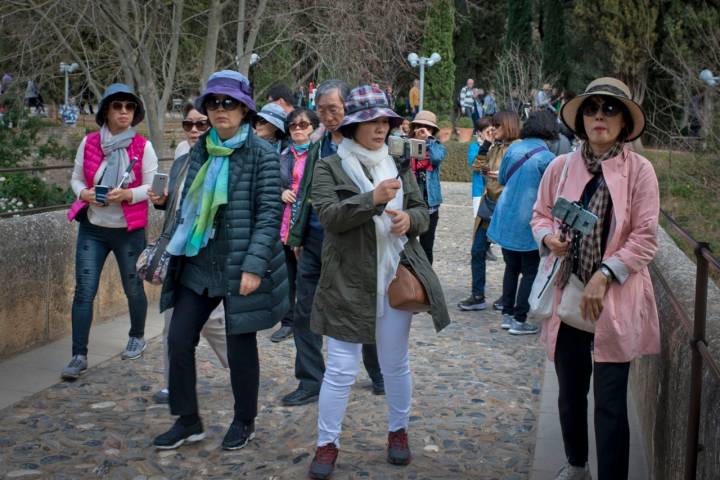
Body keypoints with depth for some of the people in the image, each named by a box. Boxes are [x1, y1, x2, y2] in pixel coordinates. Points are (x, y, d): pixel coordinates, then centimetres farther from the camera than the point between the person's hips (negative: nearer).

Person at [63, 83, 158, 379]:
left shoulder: (143, 146, -6)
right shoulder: (88, 143, 0)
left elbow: (152, 187, -6)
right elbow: (76, 178, 8)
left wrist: (127, 194, -23)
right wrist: (84, 194, -14)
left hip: (129, 230, -1)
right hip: (92, 228, 2)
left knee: (133, 287, 12)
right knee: (84, 290, -5)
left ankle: (137, 338, 37)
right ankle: (79, 356, -1)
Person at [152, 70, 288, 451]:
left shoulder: (262, 155, -9)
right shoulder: (200, 150, 8)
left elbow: (270, 214, -14)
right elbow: (187, 205, 15)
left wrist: (254, 266, -20)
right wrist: (174, 251, 13)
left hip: (239, 268, -5)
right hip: (198, 264, 6)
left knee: (240, 345, 6)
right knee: (178, 339, 5)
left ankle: (244, 422, 26)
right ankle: (187, 420, 22)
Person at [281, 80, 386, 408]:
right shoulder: (318, 147, 11)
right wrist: (297, 235, 13)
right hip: (315, 242, 6)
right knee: (304, 313, 5)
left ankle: (379, 374, 30)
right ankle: (311, 382, 16)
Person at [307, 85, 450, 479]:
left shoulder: (398, 165, 11)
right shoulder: (329, 167, -2)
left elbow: (422, 213, 13)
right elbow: (329, 215, -16)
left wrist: (409, 218, -11)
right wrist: (373, 199, -28)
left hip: (396, 278, 4)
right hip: (348, 283, -4)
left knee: (396, 364, 15)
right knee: (341, 370, 0)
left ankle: (398, 431, 34)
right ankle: (327, 444, 15)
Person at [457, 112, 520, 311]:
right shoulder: (494, 148, 13)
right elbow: (477, 168, 13)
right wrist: (485, 145, 6)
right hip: (488, 204, 8)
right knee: (477, 251, 8)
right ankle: (477, 296, 16)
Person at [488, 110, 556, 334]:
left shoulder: (514, 148, 0)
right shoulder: (547, 158, -15)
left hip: (505, 220, 5)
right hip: (528, 223, -5)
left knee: (512, 268, 17)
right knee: (530, 272, 6)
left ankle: (507, 314, 21)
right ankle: (519, 320, 6)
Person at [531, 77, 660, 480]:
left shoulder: (640, 170, -6)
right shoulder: (561, 167, 2)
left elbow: (645, 239, -8)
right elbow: (540, 215, 13)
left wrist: (604, 276, -16)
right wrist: (548, 238, -10)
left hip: (616, 300, -3)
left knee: (610, 402, -2)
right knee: (570, 392, 17)